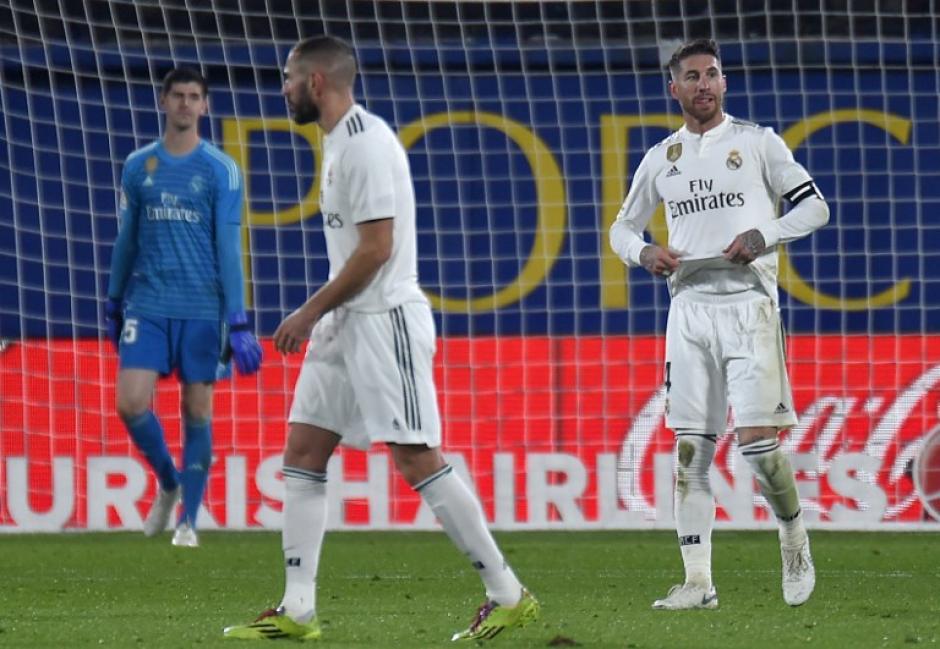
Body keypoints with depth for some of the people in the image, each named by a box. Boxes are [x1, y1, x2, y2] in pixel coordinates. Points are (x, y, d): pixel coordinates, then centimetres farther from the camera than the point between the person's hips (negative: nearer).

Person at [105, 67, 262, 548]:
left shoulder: (221, 171, -1)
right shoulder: (138, 166, 7)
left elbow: (228, 247, -4)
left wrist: (237, 320, -9)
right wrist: (114, 304, 18)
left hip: (202, 309, -2)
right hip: (147, 305, 2)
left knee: (197, 411, 1)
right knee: (131, 402, -10)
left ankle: (188, 521, 11)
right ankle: (168, 482, 17)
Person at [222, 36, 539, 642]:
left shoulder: (366, 143, -16)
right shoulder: (339, 141, 16)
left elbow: (376, 248, -20)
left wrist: (312, 310, -14)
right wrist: (319, 314, 19)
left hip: (385, 318, -10)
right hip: (348, 321, 10)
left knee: (416, 457, -10)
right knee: (302, 452, 6)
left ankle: (507, 594, -5)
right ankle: (297, 610, 6)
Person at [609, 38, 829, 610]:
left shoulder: (757, 142, 4)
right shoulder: (661, 159, 14)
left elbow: (815, 206, 3)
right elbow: (622, 226, 23)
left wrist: (764, 235, -14)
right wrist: (643, 252, 0)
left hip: (748, 302, -4)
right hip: (689, 304, 4)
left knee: (757, 438, -13)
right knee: (692, 448, -1)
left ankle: (795, 536, 14)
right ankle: (698, 582, 0)